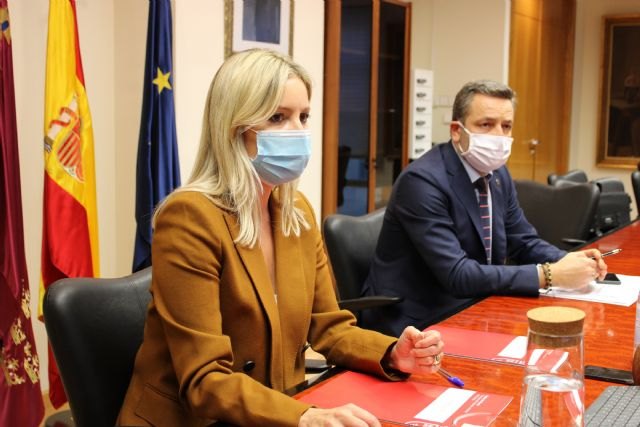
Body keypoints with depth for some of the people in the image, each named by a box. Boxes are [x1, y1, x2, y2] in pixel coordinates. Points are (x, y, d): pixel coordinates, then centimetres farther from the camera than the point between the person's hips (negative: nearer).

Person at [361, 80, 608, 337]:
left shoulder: (497, 173, 4)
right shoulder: (422, 180, -21)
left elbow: (524, 243, 12)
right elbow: (457, 275, -27)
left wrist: (568, 261, -9)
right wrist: (550, 275, -27)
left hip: (470, 311, 8)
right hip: (415, 324, -8)